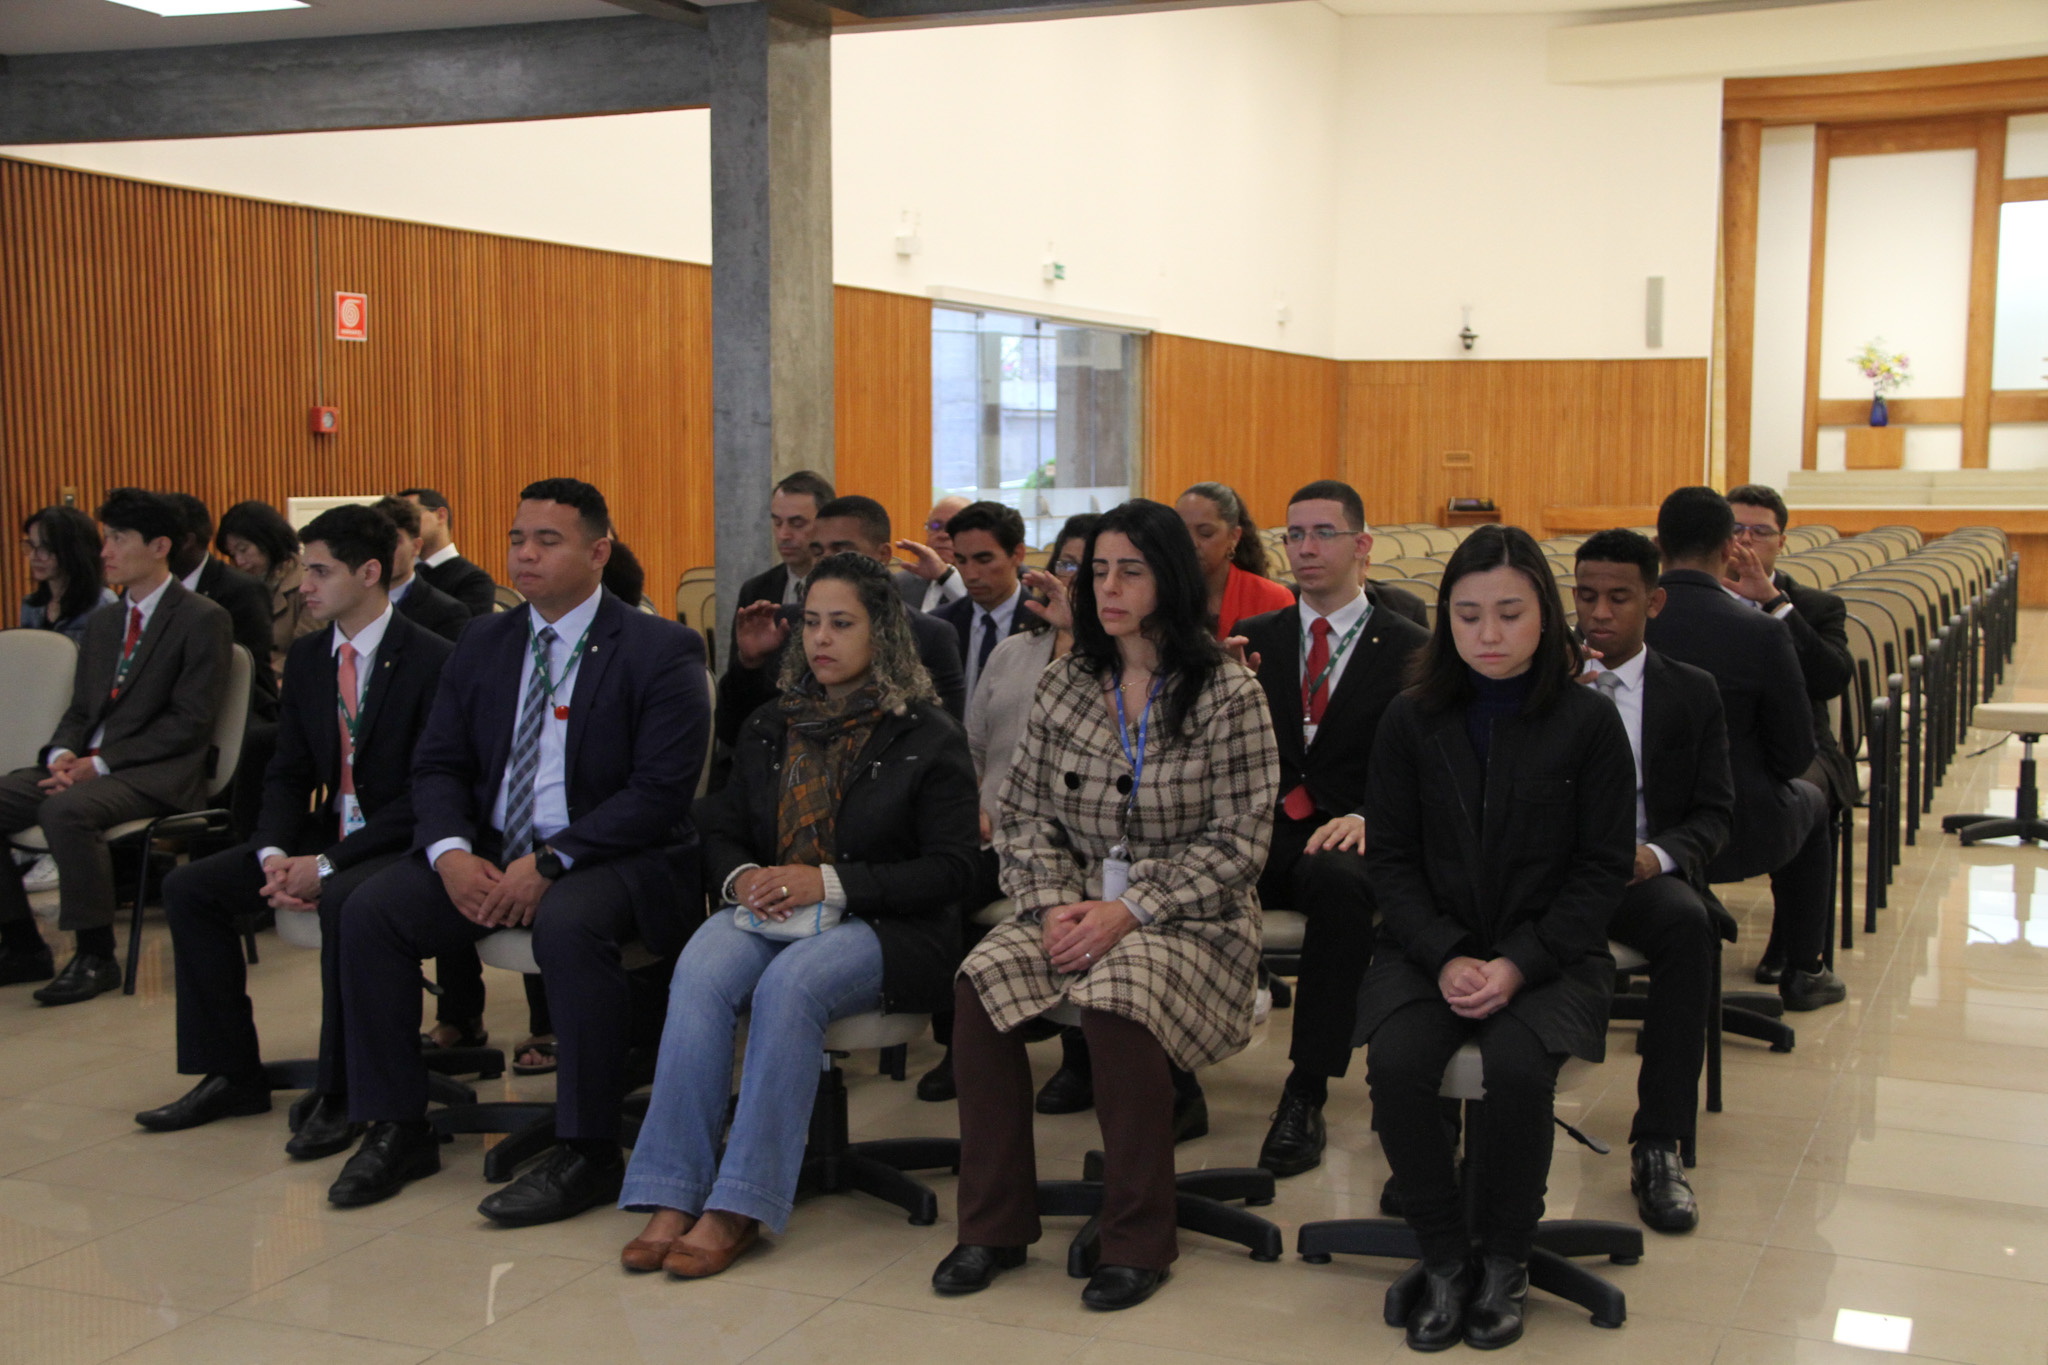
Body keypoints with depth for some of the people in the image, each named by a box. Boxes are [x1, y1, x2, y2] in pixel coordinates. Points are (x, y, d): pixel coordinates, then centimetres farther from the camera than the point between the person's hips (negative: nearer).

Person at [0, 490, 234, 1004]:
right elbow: (80, 709, 20)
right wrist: (63, 754, -4)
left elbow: (190, 721, -12)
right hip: (87, 765, 8)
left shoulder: (202, 620, -5)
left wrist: (101, 763, -18)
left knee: (66, 811, -34)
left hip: (156, 774, -8)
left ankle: (95, 956, -20)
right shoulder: (103, 622, 21)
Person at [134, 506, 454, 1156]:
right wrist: (274, 855, -11)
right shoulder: (307, 657, 9)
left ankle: (339, 1094, -22)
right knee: (188, 887, -3)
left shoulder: (431, 660, -14)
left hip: (401, 843, -8)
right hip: (327, 831, 8)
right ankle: (231, 1074, 6)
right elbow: (288, 773, 10)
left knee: (344, 901, -38)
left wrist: (326, 865, -22)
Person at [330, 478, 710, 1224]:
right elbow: (438, 765, 9)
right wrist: (451, 852, -13)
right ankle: (398, 1129, -1)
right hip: (492, 852, 6)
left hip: (612, 856, -6)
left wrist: (549, 863, -22)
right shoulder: (482, 644, 12)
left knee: (568, 926, -37)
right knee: (369, 910, -15)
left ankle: (587, 1153, -24)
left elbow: (661, 793, -15)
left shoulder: (661, 651, -7)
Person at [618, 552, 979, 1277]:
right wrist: (742, 877, -6)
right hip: (768, 912, 4)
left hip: (882, 927, -4)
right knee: (700, 971, -29)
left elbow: (950, 869, -5)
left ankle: (739, 1206, -33)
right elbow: (722, 830, 19)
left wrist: (829, 883, -15)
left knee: (789, 983, -35)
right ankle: (673, 1197, -31)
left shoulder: (929, 738, 2)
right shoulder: (769, 726, 18)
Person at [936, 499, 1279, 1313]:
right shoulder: (1063, 689, 10)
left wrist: (1130, 911, -17)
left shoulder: (1228, 696, -3)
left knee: (1118, 1001, -35)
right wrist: (1055, 904, -10)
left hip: (1189, 920, -4)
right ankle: (994, 1224, -12)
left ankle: (1139, 1240, -16)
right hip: (1078, 910, 4)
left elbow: (1237, 842, -8)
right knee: (980, 982, -25)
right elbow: (1025, 818, 10)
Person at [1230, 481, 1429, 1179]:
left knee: (1336, 881, -39)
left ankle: (1306, 1095, -31)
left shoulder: (1410, 650, 8)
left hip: (1344, 839, -2)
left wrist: (1364, 817, -18)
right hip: (1257, 834, 3)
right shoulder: (1253, 638, 17)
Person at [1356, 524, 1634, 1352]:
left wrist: (1518, 964, -14)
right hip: (1430, 945, 2)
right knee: (1396, 1061, -26)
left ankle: (1505, 1257, -3)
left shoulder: (1589, 723, -2)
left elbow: (1601, 869, -2)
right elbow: (1390, 856, 3)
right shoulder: (1411, 721, 3)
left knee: (1519, 1066, -30)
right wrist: (1446, 958, -12)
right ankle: (1445, 1257, -4)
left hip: (1546, 951, -2)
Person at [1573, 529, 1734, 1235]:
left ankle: (1659, 1145, -29)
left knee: (1688, 922, -35)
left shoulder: (1693, 692, 13)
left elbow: (1715, 811, 8)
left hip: (1645, 868, 1)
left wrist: (1658, 853, -14)